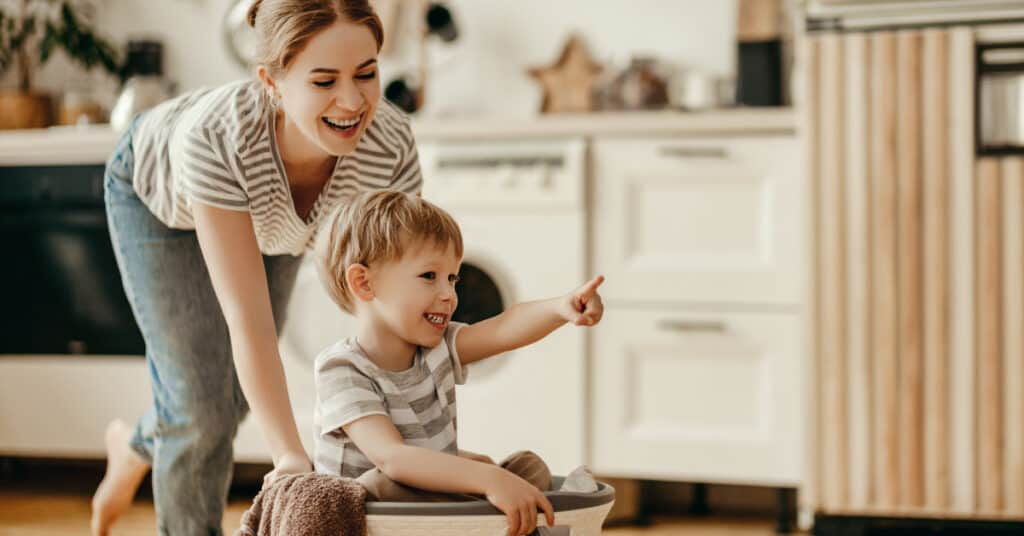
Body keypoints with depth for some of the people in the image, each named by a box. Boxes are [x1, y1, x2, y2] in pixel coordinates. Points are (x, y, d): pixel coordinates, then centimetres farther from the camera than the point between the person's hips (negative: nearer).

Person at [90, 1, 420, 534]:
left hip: (268, 212, 4)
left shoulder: (391, 145, -38)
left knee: (239, 392, 15)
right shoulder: (214, 137, -47)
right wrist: (290, 455, -52)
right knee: (202, 402, -6)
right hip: (156, 193, -3)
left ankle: (136, 447, 49)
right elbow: (248, 320, -46)